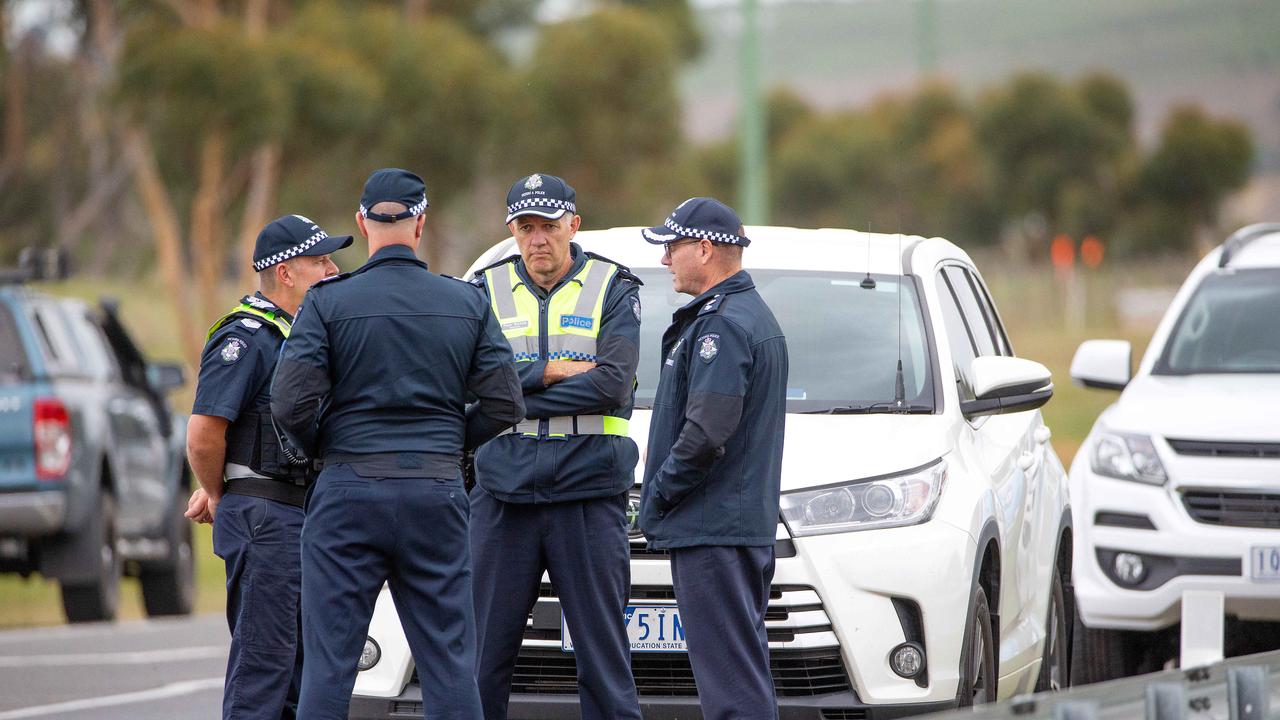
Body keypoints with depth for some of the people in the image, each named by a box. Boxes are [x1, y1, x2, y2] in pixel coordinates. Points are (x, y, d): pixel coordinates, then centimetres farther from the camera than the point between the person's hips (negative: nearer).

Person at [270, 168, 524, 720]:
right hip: (438, 495, 2)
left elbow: (290, 406, -10)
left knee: (329, 662, 1)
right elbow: (504, 405, 3)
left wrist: (322, 448, 9)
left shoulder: (328, 302, -4)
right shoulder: (467, 303, 4)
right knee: (450, 665, 5)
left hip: (349, 493, -2)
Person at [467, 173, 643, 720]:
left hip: (589, 492, -2)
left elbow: (614, 383, -10)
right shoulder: (487, 291, 9)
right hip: (503, 491, 2)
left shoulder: (614, 290, 4)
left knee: (603, 654, 0)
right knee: (484, 652, 2)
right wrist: (553, 372, -13)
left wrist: (515, 394, -10)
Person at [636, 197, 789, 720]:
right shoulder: (757, 315, 18)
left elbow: (708, 430, -24)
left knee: (730, 676, -11)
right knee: (745, 671, 14)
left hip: (711, 527, -11)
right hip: (751, 522, 11)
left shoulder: (721, 325, -15)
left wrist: (658, 494, -11)